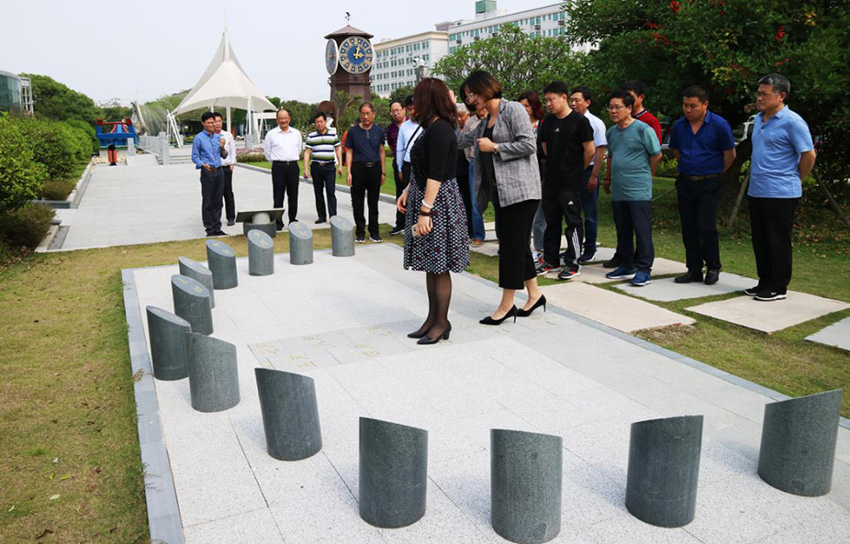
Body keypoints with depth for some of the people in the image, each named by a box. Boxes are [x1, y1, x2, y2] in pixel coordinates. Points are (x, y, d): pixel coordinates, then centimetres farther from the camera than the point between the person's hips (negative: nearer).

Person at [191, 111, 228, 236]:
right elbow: (194, 157, -4)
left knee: (218, 202, 8)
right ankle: (209, 229, 5)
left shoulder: (218, 137, 12)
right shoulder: (198, 138, -3)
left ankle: (217, 228, 16)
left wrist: (222, 147, -3)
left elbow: (224, 156, 17)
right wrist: (203, 165, -21)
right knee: (207, 202, -1)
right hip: (207, 172, -5)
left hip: (219, 171, 5)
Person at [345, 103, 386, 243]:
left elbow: (382, 152, 12)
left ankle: (374, 232, 15)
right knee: (357, 203, 2)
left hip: (375, 168, 1)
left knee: (373, 203, 7)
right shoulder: (353, 131, 3)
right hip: (358, 168, -1)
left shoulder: (379, 131, 8)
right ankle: (360, 232, 11)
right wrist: (349, 172, -4)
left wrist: (383, 172, 9)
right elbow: (349, 152, 4)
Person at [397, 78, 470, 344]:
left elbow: (436, 175, -22)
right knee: (430, 264, 14)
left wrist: (425, 211, -24)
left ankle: (442, 323, 9)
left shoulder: (439, 130, -17)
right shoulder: (433, 128, 15)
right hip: (426, 197, 10)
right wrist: (407, 191, 18)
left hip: (438, 202, -10)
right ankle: (433, 318, 23)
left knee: (439, 265, -1)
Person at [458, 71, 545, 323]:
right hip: (501, 191, 9)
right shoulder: (486, 121, 19)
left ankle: (507, 304, -1)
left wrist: (495, 147, -13)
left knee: (512, 246, -6)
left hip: (520, 189, -9)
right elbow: (462, 140, 30)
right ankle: (534, 294, 23)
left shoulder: (513, 110, -6)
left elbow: (529, 144, -15)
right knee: (518, 245, 12)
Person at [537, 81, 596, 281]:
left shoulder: (579, 121, -9)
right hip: (550, 180, 6)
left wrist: (577, 170, 5)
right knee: (551, 221, 12)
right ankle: (550, 259, 23)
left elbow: (590, 151, -7)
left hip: (571, 183, -6)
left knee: (573, 223, 0)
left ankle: (572, 264, 7)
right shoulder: (547, 121, 9)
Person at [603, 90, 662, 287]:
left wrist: (643, 174, 8)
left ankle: (644, 270, 3)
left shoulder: (643, 129, -9)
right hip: (618, 191, 7)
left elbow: (656, 155, -2)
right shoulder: (612, 131, 12)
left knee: (642, 231, -3)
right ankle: (626, 266, 24)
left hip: (639, 191, -7)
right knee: (623, 231, 13)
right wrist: (608, 178, 23)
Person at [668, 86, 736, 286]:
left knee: (706, 228, -7)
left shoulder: (719, 125, -9)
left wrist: (715, 173, 7)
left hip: (709, 184, -4)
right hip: (685, 182, 4)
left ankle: (713, 268, 10)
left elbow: (730, 154, -1)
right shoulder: (679, 125, 3)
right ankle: (694, 269, 17)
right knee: (688, 229, 7)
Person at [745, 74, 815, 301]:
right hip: (756, 191, 8)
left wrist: (795, 180, 0)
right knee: (760, 241, 13)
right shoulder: (759, 119, 12)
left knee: (778, 242, 0)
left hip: (781, 194, -8)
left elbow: (809, 155, -10)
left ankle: (778, 288, 10)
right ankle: (765, 282, 25)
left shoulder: (792, 122, -13)